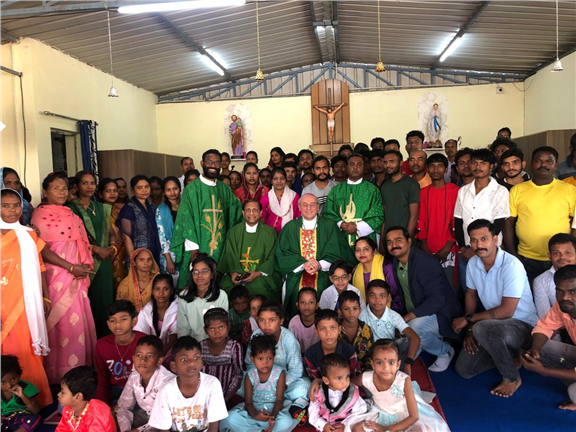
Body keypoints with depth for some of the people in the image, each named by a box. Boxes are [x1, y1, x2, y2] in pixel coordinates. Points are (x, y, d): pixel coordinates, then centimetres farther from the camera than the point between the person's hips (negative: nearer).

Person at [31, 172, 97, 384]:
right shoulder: (40, 214, -7)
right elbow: (42, 249, -13)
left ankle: (80, 365, 23)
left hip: (77, 275, 7)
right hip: (57, 275, -7)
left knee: (80, 320, 10)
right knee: (64, 322, -1)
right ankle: (63, 372, 12)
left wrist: (84, 266, 5)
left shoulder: (69, 213, 15)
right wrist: (71, 267, -15)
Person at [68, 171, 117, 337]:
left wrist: (112, 248, -2)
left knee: (104, 300, 5)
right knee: (86, 303, -3)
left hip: (104, 262, 5)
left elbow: (111, 233, 18)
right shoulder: (70, 208, -1)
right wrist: (96, 249, -12)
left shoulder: (102, 208, 15)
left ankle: (104, 339, 14)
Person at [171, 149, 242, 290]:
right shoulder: (192, 189, -3)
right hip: (198, 248, -4)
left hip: (220, 249, 4)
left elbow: (234, 215, 18)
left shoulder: (225, 189, 11)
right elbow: (186, 219, -7)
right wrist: (193, 248, -13)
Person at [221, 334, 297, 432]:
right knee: (230, 418, -25)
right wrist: (255, 416, -30)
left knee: (286, 422, -35)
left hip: (274, 409, -1)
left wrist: (272, 416, -31)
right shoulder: (250, 376, -6)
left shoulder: (280, 373, -10)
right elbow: (248, 402, -7)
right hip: (255, 409, 1)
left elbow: (279, 399, -11)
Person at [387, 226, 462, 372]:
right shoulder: (396, 263, 1)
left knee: (413, 328, -35)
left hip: (440, 314, -8)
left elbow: (437, 299, -29)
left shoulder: (425, 262, -23)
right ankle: (433, 338, 16)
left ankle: (445, 351, -5)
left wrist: (406, 318, -32)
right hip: (414, 316, 8)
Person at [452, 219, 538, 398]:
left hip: (523, 327, -6)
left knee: (482, 328, -37)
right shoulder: (473, 263, -4)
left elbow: (506, 311, -26)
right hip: (493, 325, 7)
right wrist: (469, 329, -1)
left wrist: (468, 319, -19)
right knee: (463, 369, -3)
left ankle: (512, 378, -10)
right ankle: (508, 355, 20)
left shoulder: (512, 265, -25)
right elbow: (471, 295, 10)